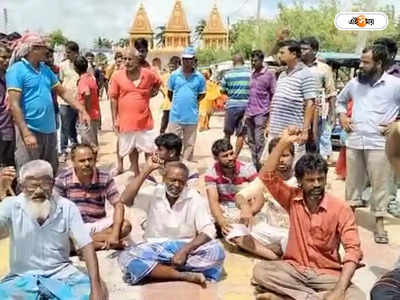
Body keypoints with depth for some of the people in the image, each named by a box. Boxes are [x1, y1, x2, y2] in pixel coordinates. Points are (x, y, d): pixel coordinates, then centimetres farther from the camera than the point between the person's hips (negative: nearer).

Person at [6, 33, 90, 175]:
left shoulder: (45, 69, 12)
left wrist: (82, 110, 7)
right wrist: (26, 134, -22)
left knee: (51, 175, 17)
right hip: (30, 131, -7)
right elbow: (14, 104, -16)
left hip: (50, 131, 7)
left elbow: (63, 92, 18)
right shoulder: (16, 70, -10)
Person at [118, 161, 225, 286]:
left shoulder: (194, 198, -4)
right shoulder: (153, 193, -1)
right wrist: (147, 169, -15)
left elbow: (208, 231, -10)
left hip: (186, 247, 0)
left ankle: (158, 269, -22)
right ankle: (185, 275, -26)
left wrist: (185, 250, -25)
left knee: (216, 251, -29)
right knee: (126, 257, -29)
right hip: (156, 248, 1)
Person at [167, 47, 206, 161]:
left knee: (189, 145, 10)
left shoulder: (199, 77, -1)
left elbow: (202, 94, 10)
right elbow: (170, 93, 12)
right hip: (176, 116, 0)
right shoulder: (174, 75, 0)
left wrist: (192, 103, 5)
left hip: (192, 117, 0)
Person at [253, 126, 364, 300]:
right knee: (260, 271, -25)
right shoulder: (292, 199, -2)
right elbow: (266, 176, -12)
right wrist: (284, 143, -19)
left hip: (327, 274, -1)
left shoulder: (341, 209, -11)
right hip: (293, 269, 1)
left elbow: (353, 250, -16)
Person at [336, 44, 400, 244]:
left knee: (380, 185, 3)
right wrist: (342, 116, 10)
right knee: (353, 182, 14)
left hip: (379, 144, -4)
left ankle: (379, 223, 15)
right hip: (354, 142, 4)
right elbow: (340, 100, 26)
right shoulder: (354, 83, 7)